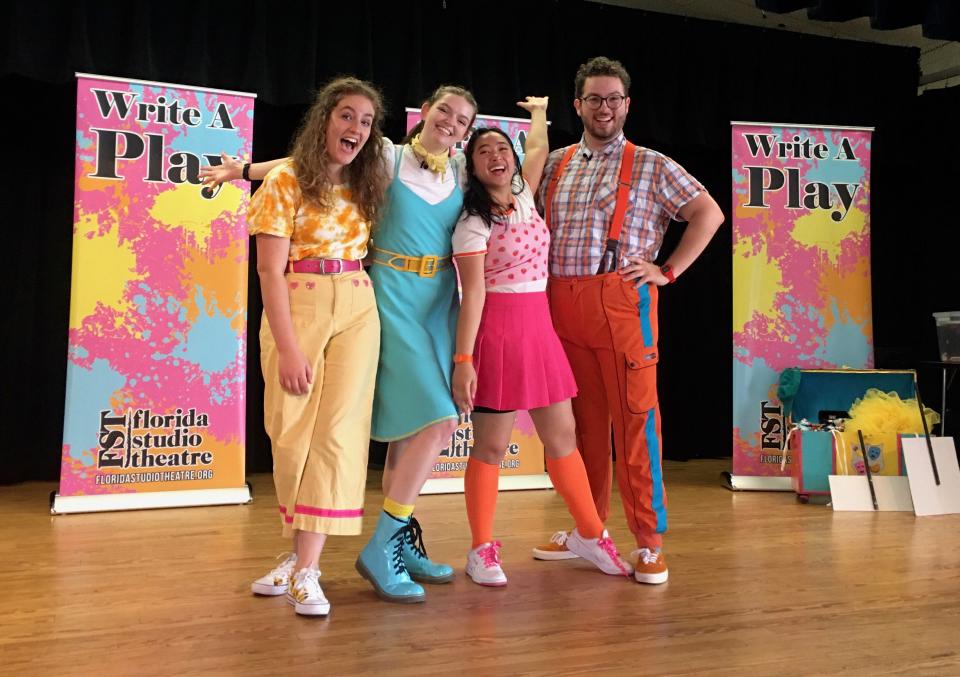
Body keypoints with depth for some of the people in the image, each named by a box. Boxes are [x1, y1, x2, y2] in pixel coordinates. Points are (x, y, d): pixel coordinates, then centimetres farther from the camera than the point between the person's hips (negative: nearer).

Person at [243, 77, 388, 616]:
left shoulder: (367, 187, 12)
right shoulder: (287, 181, -2)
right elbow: (271, 270, -8)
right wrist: (287, 347, -15)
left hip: (356, 312, 3)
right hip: (295, 310, -3)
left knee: (338, 430, -7)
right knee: (292, 435, 1)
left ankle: (307, 570, -5)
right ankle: (302, 553, 20)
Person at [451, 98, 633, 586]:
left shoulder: (523, 198, 9)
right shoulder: (472, 225, -9)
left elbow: (538, 150, 26)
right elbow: (472, 294, -16)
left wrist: (538, 112, 46)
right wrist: (463, 361, -20)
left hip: (540, 328, 6)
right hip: (496, 331, -6)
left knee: (562, 437, 12)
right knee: (491, 446, 0)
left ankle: (590, 534, 25)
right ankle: (482, 550, 13)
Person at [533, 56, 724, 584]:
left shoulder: (651, 166, 5)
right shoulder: (555, 164, 16)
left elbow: (709, 212, 4)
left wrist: (668, 271, -3)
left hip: (621, 300, -4)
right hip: (562, 303, 4)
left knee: (635, 419, -5)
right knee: (582, 420, 11)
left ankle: (650, 543, 2)